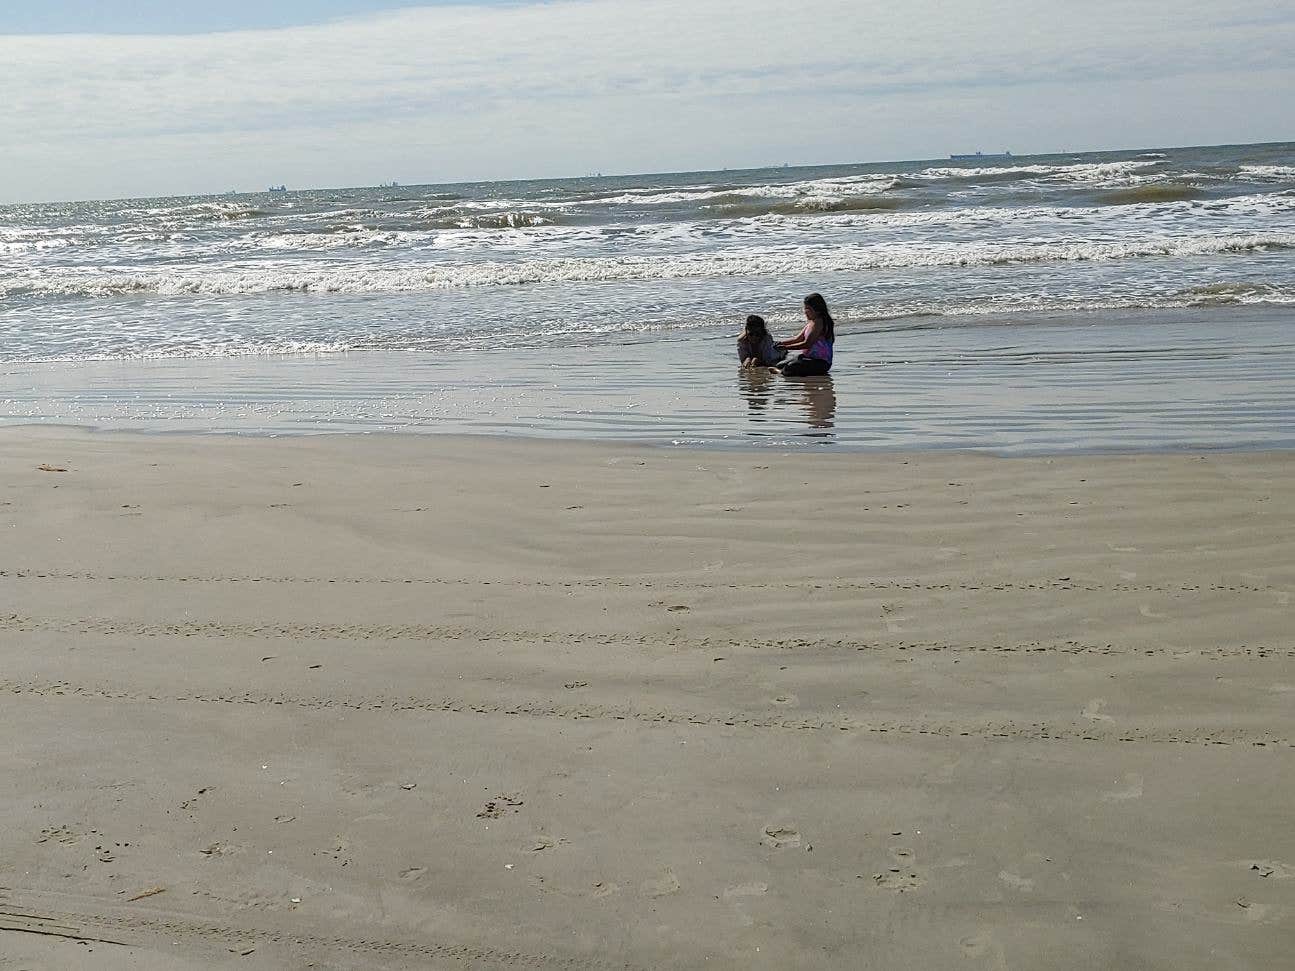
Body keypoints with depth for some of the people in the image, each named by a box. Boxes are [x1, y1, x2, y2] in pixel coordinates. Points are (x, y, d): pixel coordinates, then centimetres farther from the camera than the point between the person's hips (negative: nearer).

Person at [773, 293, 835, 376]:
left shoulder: (818, 322, -17)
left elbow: (807, 344, -22)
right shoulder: (811, 323, 16)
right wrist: (782, 343, 0)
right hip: (810, 357, 10)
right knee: (780, 366, 7)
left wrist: (786, 347, -19)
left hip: (821, 362, -10)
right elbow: (798, 339, 16)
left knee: (790, 368, -29)